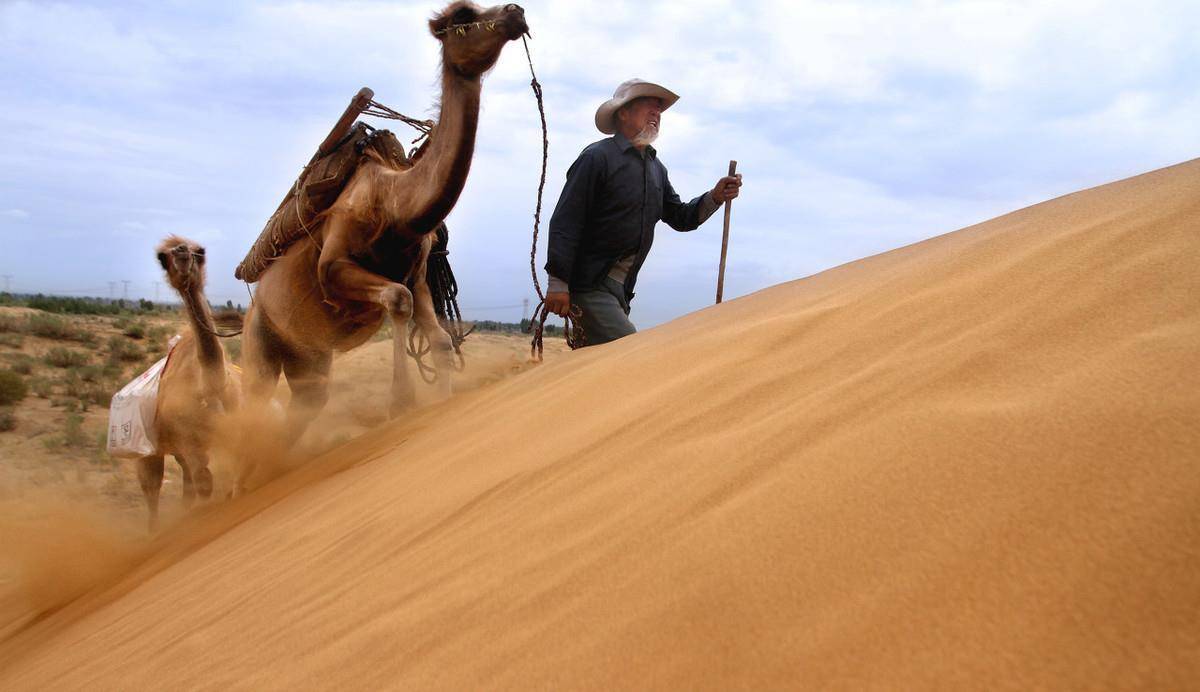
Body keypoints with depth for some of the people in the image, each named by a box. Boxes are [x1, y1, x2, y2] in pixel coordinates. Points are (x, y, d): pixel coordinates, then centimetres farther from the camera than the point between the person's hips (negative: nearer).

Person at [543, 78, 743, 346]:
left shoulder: (656, 168, 16)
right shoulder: (597, 157, -9)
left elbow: (680, 218, 22)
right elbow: (565, 222, -13)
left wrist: (715, 197, 3)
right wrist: (558, 283, -18)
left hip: (621, 288, 8)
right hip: (589, 285, -8)